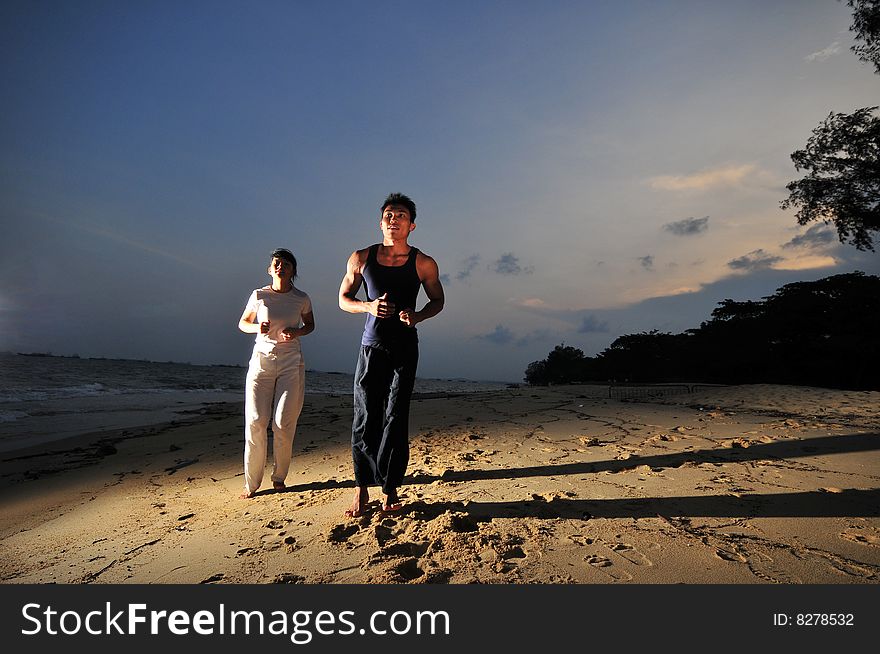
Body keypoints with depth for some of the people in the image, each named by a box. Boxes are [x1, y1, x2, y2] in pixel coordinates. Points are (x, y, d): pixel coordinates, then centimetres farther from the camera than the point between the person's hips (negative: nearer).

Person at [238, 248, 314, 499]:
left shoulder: (301, 299, 1)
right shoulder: (259, 296, 1)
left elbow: (310, 325, 16)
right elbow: (242, 323, 13)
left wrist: (297, 332, -6)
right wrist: (257, 328, -9)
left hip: (291, 363, 0)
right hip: (261, 360, 0)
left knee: (283, 423, -2)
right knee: (255, 421, -4)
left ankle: (279, 477, 16)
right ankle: (251, 482, 7)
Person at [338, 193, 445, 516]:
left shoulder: (424, 264, -2)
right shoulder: (361, 258, 2)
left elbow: (438, 301, 10)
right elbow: (344, 299, 9)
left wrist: (417, 315, -11)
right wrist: (368, 306, -12)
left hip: (405, 348, -1)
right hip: (371, 345, 1)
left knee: (395, 419, -1)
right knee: (365, 420, 1)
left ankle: (390, 489, 11)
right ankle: (362, 489, 14)